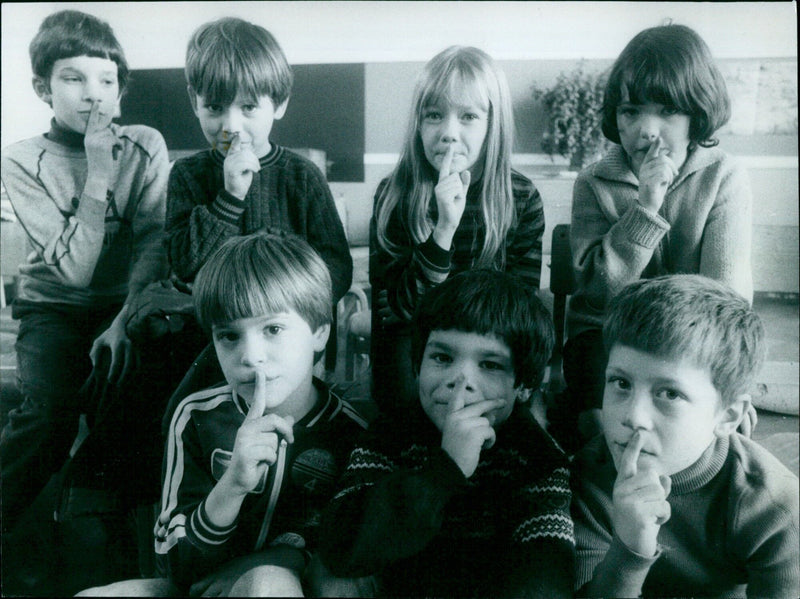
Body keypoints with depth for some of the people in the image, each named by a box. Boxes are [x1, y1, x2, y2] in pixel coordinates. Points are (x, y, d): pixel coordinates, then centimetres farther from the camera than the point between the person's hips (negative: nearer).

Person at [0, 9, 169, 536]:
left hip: (126, 300, 1)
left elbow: (154, 246, -11)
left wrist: (125, 320, -26)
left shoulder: (145, 147, -3)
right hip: (54, 305, -1)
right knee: (49, 407, -25)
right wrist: (99, 171, -19)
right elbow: (75, 269, -16)